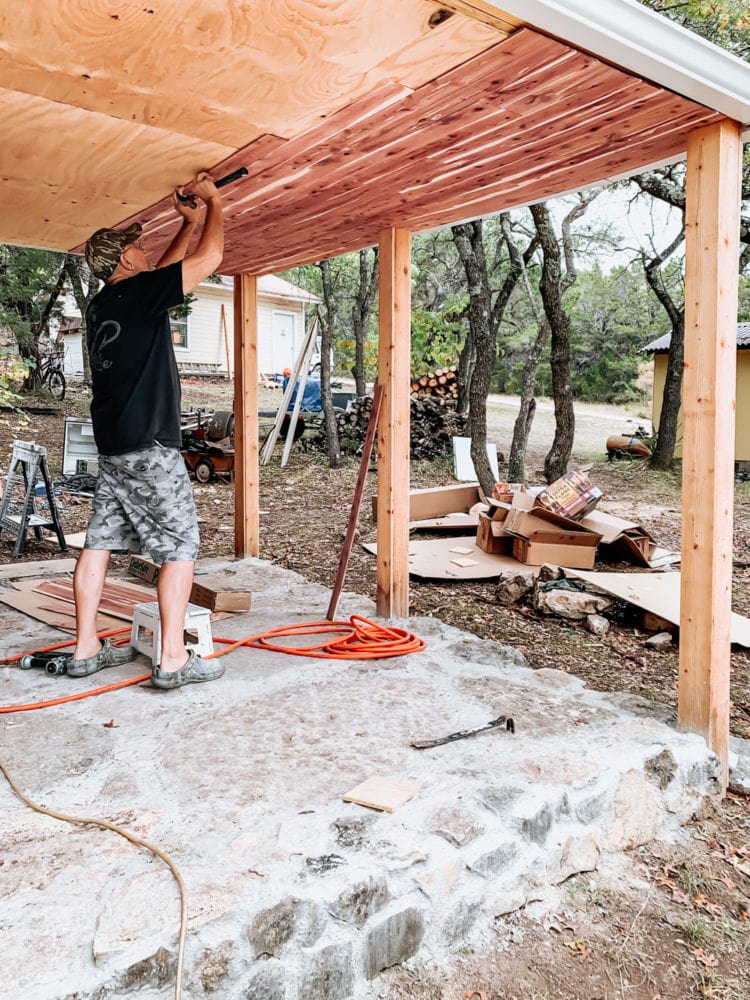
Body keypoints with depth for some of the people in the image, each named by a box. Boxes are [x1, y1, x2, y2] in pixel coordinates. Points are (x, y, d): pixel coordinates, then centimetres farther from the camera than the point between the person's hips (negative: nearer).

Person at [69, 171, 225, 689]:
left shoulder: (103, 304, 15)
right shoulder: (137, 295, -9)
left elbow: (164, 273, 30)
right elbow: (210, 259, -7)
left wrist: (189, 223, 31)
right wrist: (213, 202, 7)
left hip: (112, 446, 9)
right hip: (150, 445, -9)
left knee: (100, 542, 9)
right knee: (180, 546, -4)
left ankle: (86, 648, 16)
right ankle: (174, 659, -4)